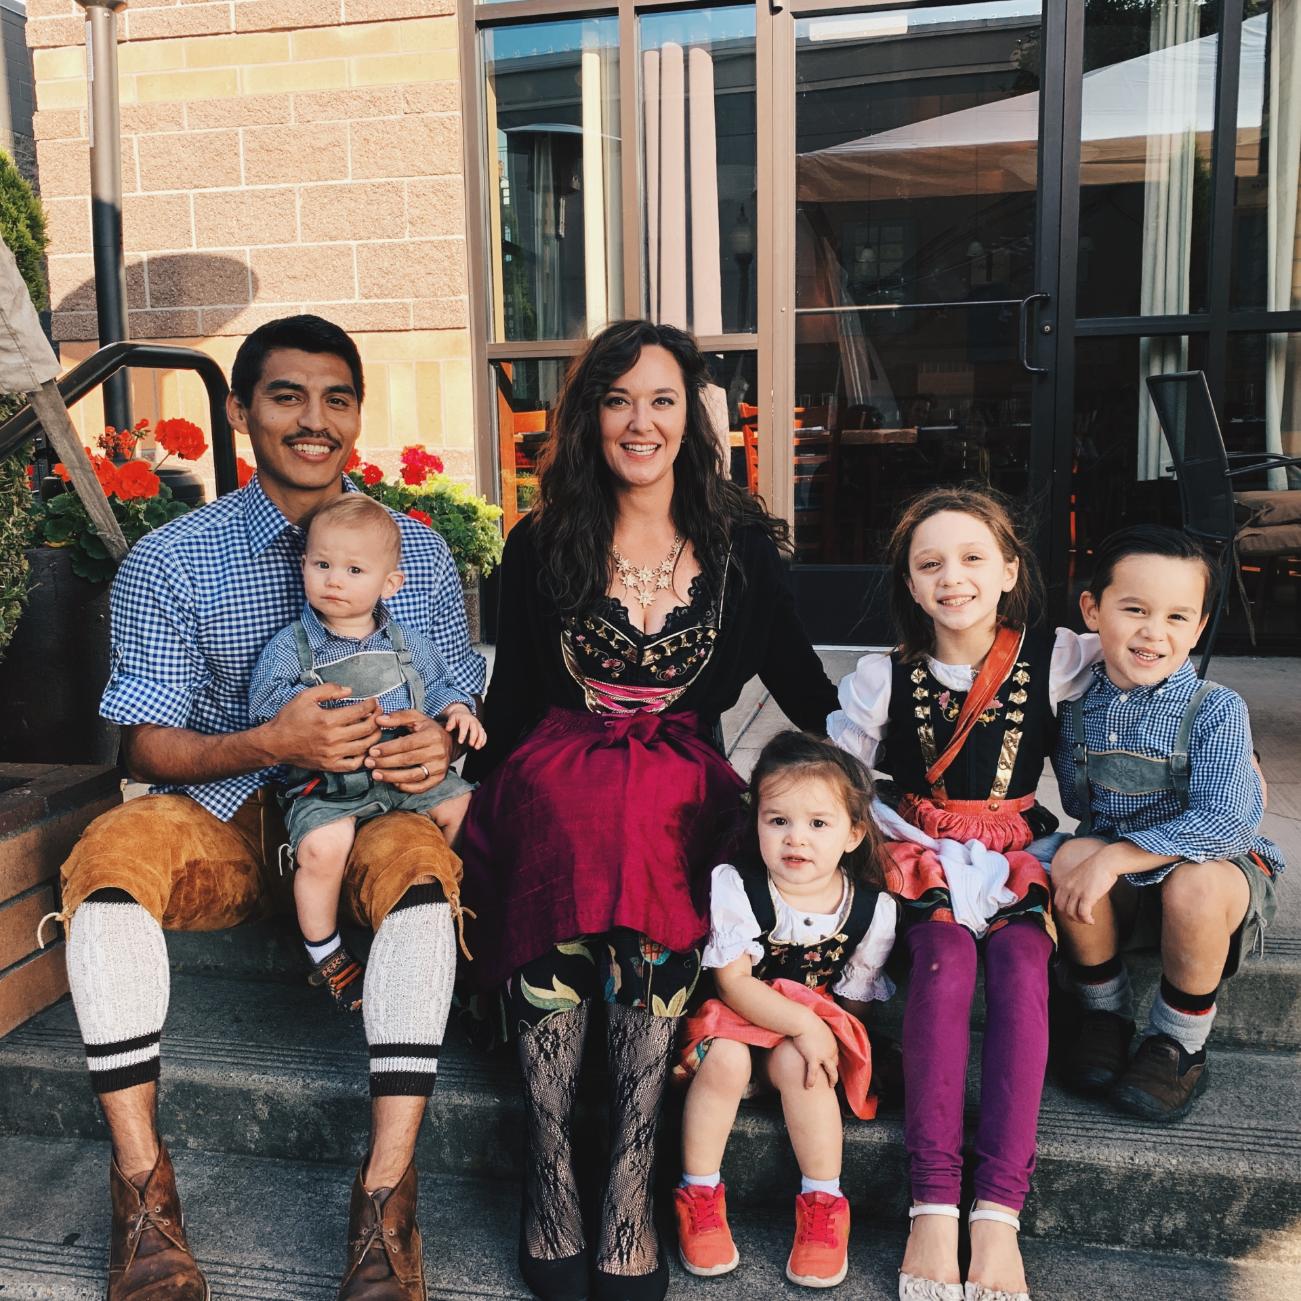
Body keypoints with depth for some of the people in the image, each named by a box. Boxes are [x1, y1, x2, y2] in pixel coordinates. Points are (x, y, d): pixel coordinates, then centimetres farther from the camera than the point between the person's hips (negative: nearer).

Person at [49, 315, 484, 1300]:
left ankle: (387, 1195, -29)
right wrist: (272, 745, -23)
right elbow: (148, 743, -3)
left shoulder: (421, 553, 6)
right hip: (224, 817, 0)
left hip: (369, 811, 0)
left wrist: (443, 744, -16)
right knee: (112, 850, -30)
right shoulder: (170, 562, 1)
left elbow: (464, 704, 10)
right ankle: (143, 1183, -21)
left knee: (423, 859, -33)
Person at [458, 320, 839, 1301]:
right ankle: (550, 1172, -26)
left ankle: (626, 1184, -29)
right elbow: (511, 702, 10)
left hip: (685, 779, 0)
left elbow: (799, 676, 15)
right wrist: (469, 788, -5)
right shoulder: (542, 546, 9)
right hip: (557, 769, 0)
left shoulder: (742, 543, 10)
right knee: (571, 827, -36)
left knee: (648, 832, -35)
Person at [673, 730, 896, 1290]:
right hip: (736, 1015, 0)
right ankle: (699, 1196, -9)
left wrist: (823, 1034, -17)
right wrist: (803, 1023, -26)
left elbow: (855, 1000, 1)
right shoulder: (733, 886, -17)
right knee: (724, 1060, -29)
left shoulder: (872, 908, -10)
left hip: (816, 1021, 1)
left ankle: (822, 1203, -11)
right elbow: (733, 982, -17)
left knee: (796, 1064, -29)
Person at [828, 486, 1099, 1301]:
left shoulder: (1056, 660, 0)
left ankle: (1000, 1214, -29)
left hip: (1020, 858, 1)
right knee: (944, 963, -30)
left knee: (1021, 970, -29)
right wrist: (930, 851, -6)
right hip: (926, 861, 0)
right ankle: (934, 1205, -29)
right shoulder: (883, 679, -1)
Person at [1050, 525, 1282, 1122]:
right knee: (1072, 856, -27)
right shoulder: (1078, 708, -5)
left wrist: (1118, 856, -32)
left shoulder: (1217, 710, -16)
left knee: (1194, 885, -35)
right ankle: (1106, 1012, -1)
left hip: (1217, 868, -3)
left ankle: (1178, 1040, -6)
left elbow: (1225, 822, -28)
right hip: (1123, 890, 3)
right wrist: (1093, 857, -11)